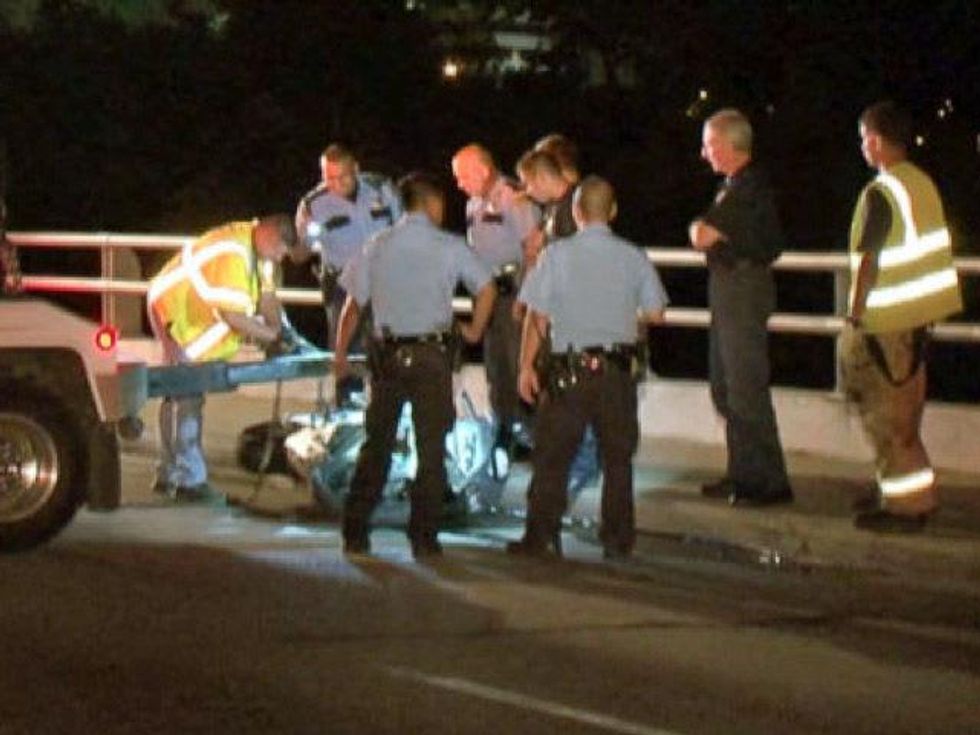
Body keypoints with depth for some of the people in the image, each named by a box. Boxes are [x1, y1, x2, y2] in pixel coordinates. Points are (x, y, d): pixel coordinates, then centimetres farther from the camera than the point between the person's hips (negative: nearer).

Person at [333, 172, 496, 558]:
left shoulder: (378, 246, 6)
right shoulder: (449, 246, -1)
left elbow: (354, 302, 7)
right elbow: (486, 288, -5)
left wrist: (340, 353, 15)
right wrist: (475, 331, 9)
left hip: (387, 352, 3)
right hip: (431, 353, -3)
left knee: (376, 443, 11)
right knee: (431, 447, 4)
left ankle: (355, 532, 8)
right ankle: (423, 536, 2)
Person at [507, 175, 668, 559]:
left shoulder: (557, 254, -5)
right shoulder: (633, 257, 0)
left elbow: (537, 317, -5)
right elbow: (654, 312, 5)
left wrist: (526, 366, 3)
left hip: (568, 371, -2)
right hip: (618, 369, 2)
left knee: (552, 458, 5)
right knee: (617, 458, 12)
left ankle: (542, 536, 3)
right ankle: (618, 538, 14)